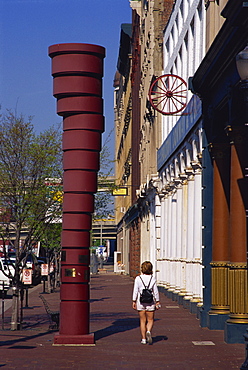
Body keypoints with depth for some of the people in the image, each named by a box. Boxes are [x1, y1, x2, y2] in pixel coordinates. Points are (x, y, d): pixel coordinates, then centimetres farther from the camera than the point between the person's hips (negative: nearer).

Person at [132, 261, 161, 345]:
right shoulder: (152, 278, -3)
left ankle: (143, 339, 8)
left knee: (142, 321, 9)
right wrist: (157, 302, 8)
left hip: (141, 301, 0)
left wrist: (134, 301, 3)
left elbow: (135, 291, -3)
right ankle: (148, 331, -19)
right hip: (150, 301, 0)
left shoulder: (138, 278, -4)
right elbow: (155, 291, 0)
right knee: (150, 320, 9)